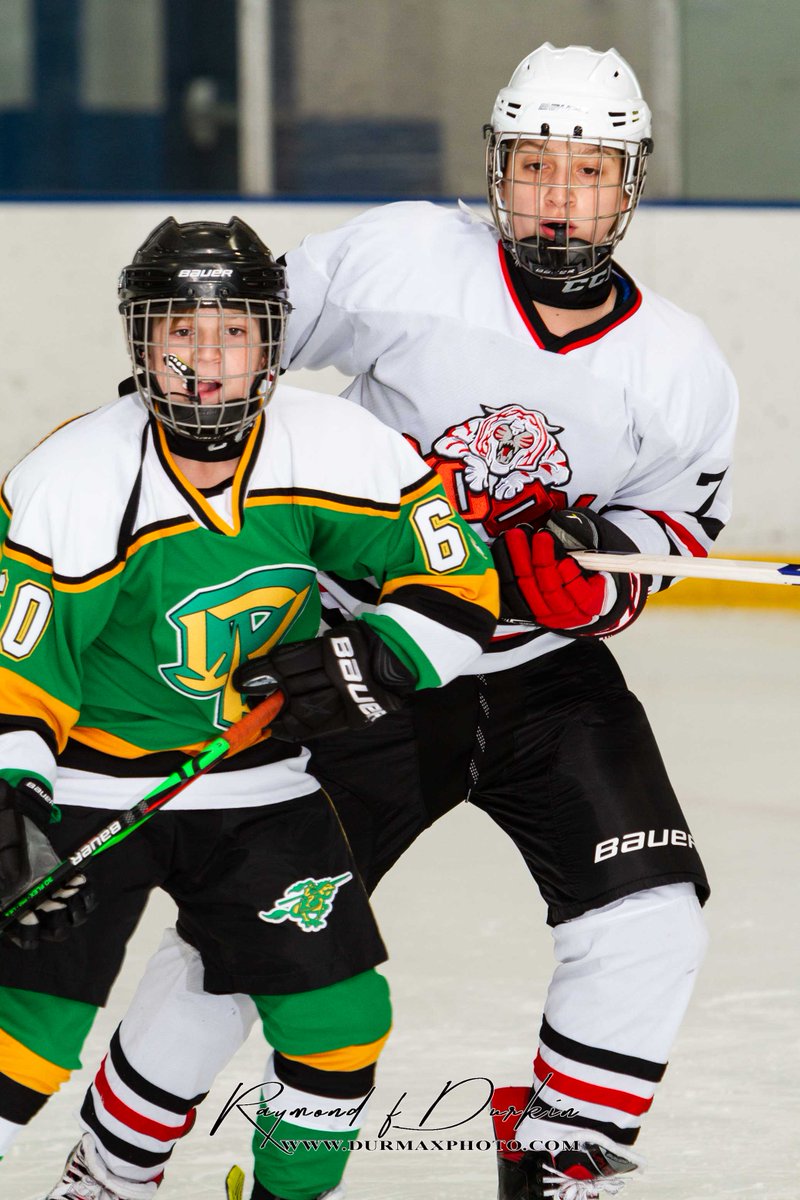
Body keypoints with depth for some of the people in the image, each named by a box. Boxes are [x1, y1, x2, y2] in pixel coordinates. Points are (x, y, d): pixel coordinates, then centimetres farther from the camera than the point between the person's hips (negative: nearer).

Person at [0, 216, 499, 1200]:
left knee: (338, 1011, -1)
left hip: (260, 780, 3)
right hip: (90, 780, -3)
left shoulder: (334, 449, -12)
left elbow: (458, 577, -4)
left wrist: (381, 659, -22)